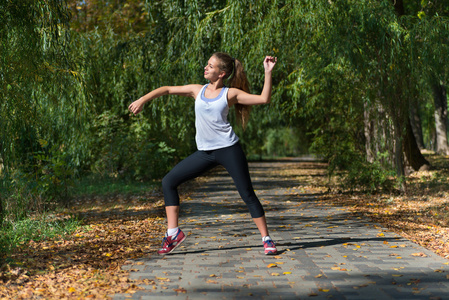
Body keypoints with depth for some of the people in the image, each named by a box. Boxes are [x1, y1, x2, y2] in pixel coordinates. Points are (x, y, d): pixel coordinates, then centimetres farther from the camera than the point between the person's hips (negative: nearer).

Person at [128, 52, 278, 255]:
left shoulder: (230, 93, 0)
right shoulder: (198, 90, 11)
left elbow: (264, 99, -6)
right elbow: (167, 90, 17)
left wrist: (268, 72, -12)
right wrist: (143, 100, 10)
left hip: (228, 149, -5)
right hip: (205, 153, 5)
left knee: (247, 194, -6)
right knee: (168, 181, 2)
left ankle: (266, 239, 5)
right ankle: (173, 233, 5)